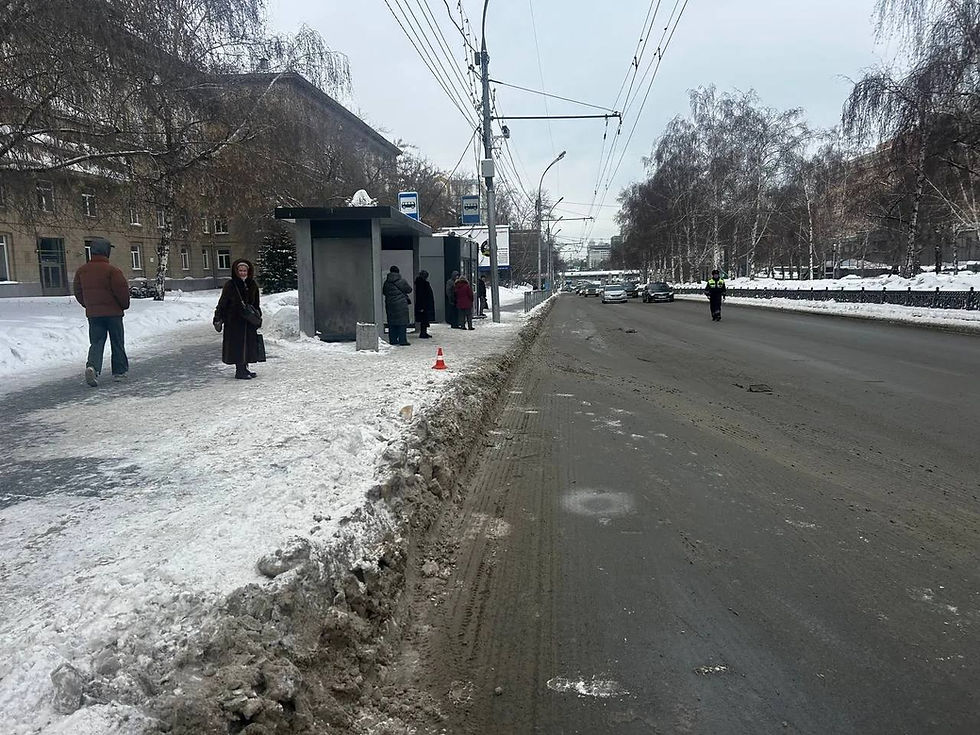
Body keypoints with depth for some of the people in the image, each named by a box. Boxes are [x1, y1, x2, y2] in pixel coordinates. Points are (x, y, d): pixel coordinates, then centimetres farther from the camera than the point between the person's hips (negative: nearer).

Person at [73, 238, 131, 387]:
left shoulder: (81, 271, 6)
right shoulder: (111, 270, -14)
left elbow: (77, 291, 13)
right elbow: (122, 289, -15)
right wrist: (124, 305, 3)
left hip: (92, 313, 4)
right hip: (113, 312, -4)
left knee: (96, 342, 6)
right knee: (117, 343, 9)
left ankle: (92, 366, -19)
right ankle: (119, 371, 15)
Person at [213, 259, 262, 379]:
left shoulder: (253, 285, 7)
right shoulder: (230, 286, -8)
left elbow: (256, 305, 18)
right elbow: (222, 304, -6)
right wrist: (218, 320, -9)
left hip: (249, 321, 5)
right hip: (234, 321, -5)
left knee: (249, 344, 8)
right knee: (237, 344, -3)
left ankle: (245, 368, 20)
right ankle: (239, 371, 2)